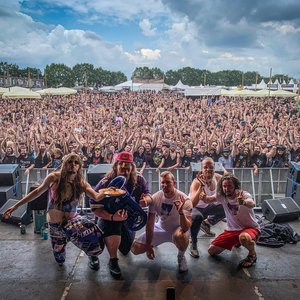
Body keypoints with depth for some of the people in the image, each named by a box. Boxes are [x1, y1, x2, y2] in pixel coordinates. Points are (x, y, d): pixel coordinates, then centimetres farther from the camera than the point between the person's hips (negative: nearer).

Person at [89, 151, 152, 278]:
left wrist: (146, 200, -35)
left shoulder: (139, 180, -17)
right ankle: (113, 261, -3)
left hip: (129, 218, 4)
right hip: (109, 217, -4)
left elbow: (148, 196, -9)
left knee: (126, 249, 17)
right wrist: (112, 217, -44)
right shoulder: (105, 184, -28)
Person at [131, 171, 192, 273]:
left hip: (177, 229, -3)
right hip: (160, 228, 4)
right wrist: (148, 245, -8)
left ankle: (181, 257, -6)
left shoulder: (184, 199, -25)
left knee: (180, 236, -40)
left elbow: (186, 228, -32)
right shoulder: (155, 198, -17)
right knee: (135, 248, -6)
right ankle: (154, 242, 27)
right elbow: (150, 223, -8)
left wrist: (181, 212, -51)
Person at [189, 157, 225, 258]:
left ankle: (206, 224, 25)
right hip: (194, 208, -6)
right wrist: (201, 186, -54)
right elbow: (192, 204, -46)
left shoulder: (218, 178, -17)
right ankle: (193, 243, -10)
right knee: (197, 217, -37)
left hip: (208, 206, 6)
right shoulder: (197, 182, -33)